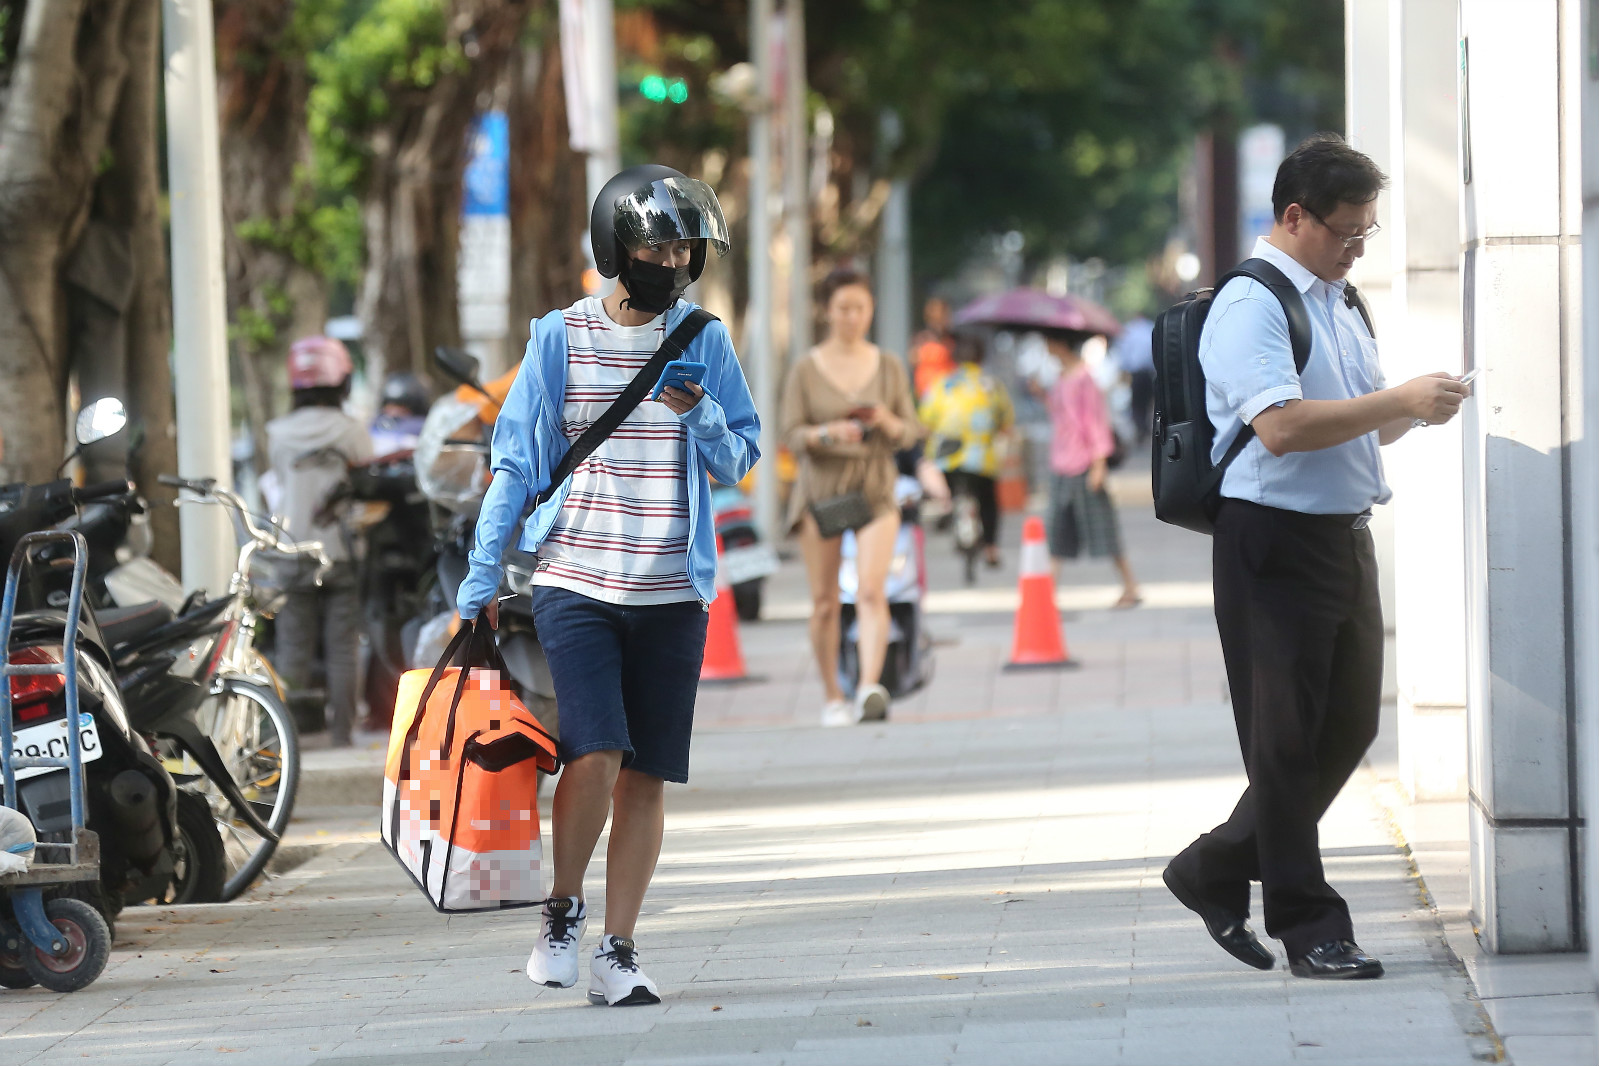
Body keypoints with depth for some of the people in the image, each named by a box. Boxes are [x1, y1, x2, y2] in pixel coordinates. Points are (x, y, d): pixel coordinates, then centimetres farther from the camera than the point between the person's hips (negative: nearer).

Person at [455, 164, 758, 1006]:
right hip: (576, 582, -2)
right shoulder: (561, 338, 3)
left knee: (646, 775, 1)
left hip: (671, 592, 2)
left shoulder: (704, 343, 8)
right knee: (595, 753, -17)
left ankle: (616, 954, 8)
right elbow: (515, 463, 5)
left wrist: (703, 417, -11)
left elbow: (738, 464, 11)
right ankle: (562, 911, 6)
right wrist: (481, 580, 2)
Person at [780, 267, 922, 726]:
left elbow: (911, 432, 9)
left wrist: (887, 423, -12)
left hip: (875, 488, 0)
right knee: (824, 601, 2)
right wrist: (828, 433, -20)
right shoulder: (806, 369, 2)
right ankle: (833, 696, 13)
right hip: (820, 486, 0)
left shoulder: (888, 366, 9)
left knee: (872, 590, -18)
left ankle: (870, 686, -29)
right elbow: (792, 435, -1)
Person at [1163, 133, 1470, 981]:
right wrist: (1399, 402, -23)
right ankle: (1307, 925, 5)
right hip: (1275, 540, -9)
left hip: (1345, 534, 9)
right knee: (1288, 738, -2)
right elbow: (1281, 427, -25)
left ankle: (1216, 873, 24)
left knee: (1348, 725, 11)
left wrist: (1416, 409, 2)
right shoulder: (1250, 305, -13)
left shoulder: (1341, 303, 16)